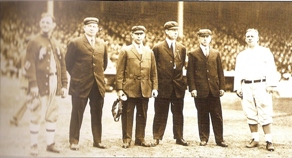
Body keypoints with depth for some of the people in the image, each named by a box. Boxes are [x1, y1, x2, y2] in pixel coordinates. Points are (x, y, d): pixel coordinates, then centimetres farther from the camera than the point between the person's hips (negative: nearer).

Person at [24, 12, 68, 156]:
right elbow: (29, 65, -11)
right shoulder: (34, 43, -4)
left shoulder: (56, 45, 16)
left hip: (54, 84, 6)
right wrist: (33, 84, -19)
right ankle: (33, 145, 5)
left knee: (53, 114, 10)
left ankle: (50, 143, 19)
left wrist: (64, 84, 10)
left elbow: (62, 66, 16)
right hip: (41, 84, -6)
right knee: (37, 115, -5)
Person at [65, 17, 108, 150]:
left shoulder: (102, 45, 11)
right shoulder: (75, 43, -2)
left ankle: (97, 141, 16)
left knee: (97, 114, 8)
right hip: (80, 85, -4)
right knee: (77, 114, 2)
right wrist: (76, 76, 5)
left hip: (98, 85, 4)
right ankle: (74, 141, 9)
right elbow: (68, 63, 2)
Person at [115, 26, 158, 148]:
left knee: (142, 115, 8)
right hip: (129, 88, -3)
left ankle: (140, 139, 18)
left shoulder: (149, 52, 14)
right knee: (127, 115, 1)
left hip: (145, 89, 3)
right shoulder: (125, 51, 4)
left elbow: (153, 72, 13)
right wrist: (119, 89, -9)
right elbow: (120, 71, -1)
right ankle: (127, 140, 8)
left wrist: (154, 87, 4)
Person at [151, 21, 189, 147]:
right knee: (160, 114, 2)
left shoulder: (182, 48, 9)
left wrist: (181, 81, 5)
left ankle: (179, 137, 16)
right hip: (163, 86, -3)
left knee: (178, 113, 9)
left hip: (178, 86, 3)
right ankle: (156, 137, 9)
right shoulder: (158, 48, -1)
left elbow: (183, 65, 13)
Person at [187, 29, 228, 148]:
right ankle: (204, 139, 13)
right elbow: (190, 73, 0)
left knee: (217, 116, 3)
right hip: (200, 90, -2)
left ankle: (219, 139, 8)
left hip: (214, 90, 2)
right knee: (202, 116, 4)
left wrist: (221, 87, 4)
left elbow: (220, 72, 11)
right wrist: (192, 88, -8)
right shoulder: (193, 54, 4)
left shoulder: (216, 54, 13)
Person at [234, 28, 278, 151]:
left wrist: (271, 85, -11)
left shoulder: (265, 52, 7)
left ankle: (269, 141, -4)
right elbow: (238, 73, 15)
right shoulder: (241, 55, 17)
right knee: (250, 115, 4)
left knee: (264, 115, -7)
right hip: (246, 86, 4)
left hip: (261, 85, -3)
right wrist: (237, 88, 4)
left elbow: (271, 69, 0)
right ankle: (255, 139, 12)